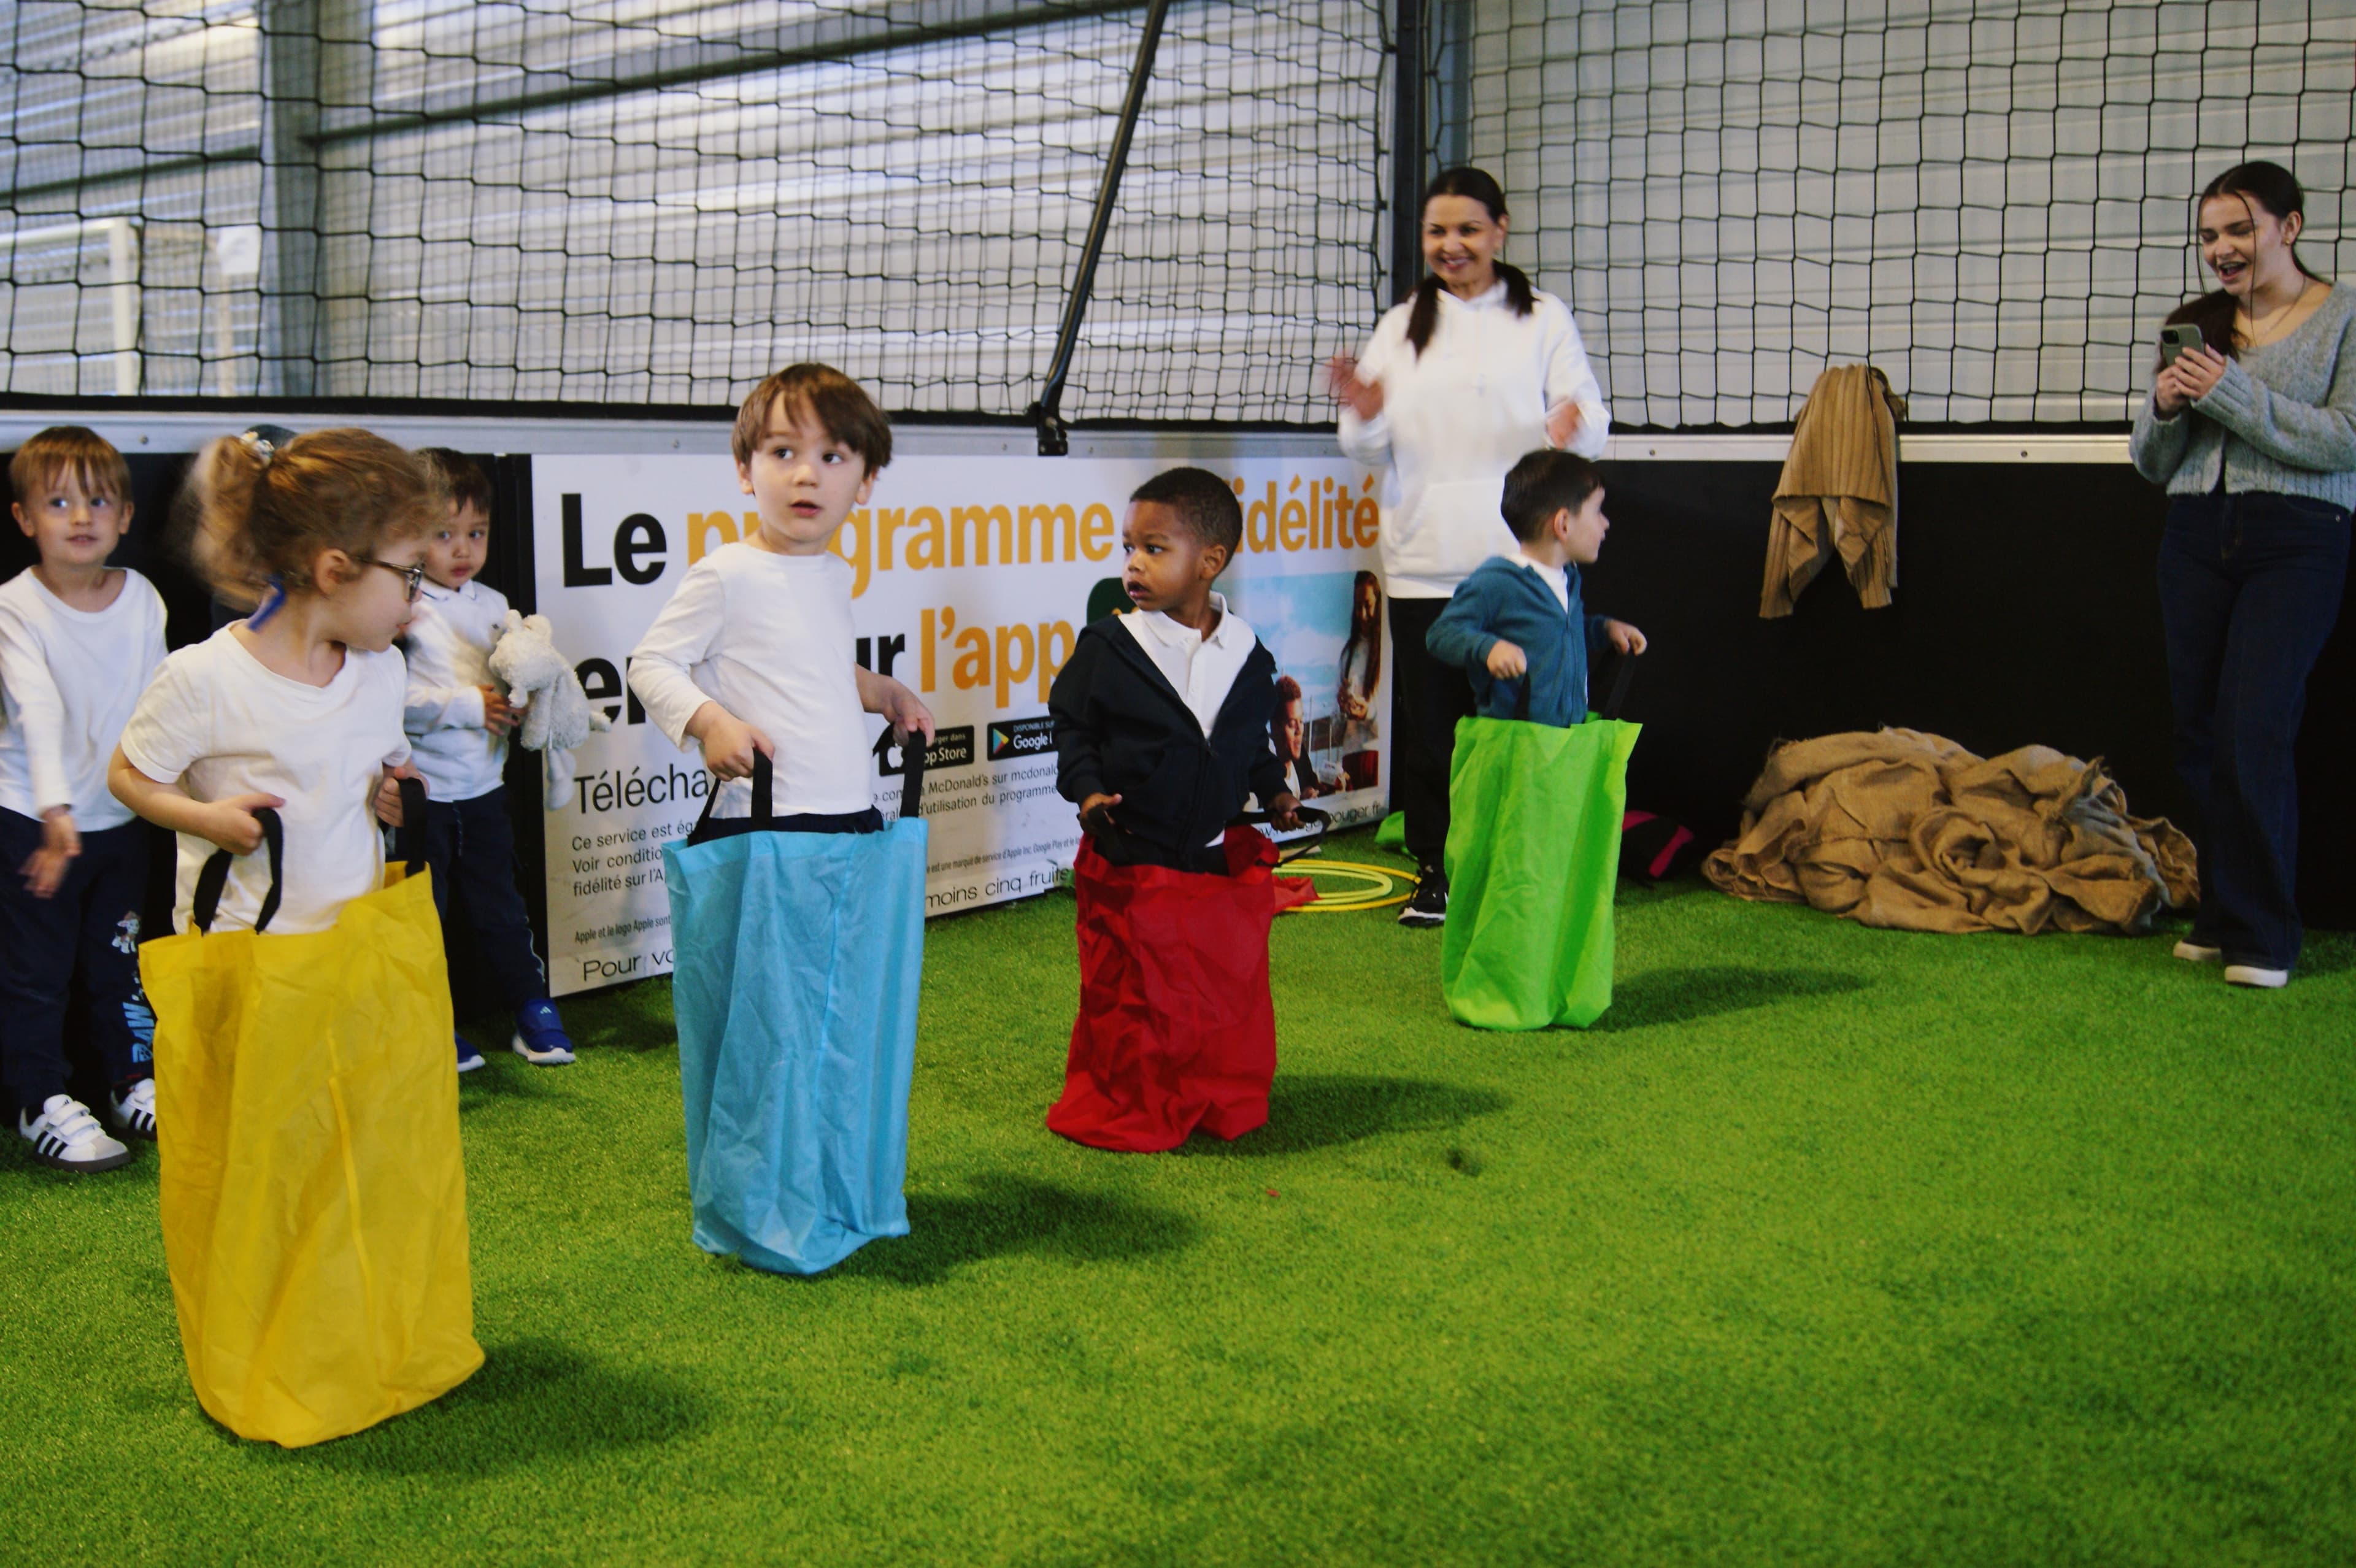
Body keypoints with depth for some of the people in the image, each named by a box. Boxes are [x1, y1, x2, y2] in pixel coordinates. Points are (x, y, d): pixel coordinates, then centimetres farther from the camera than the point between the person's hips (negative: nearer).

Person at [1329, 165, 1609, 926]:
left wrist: (1572, 426, -23)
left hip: (1518, 557, -2)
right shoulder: (1401, 326, 16)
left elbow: (1592, 419, 0)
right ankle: (1435, 869, 16)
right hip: (1423, 560, 3)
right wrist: (1364, 417, -11)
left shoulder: (1543, 319, 8)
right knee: (1428, 719, 4)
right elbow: (1372, 450, 11)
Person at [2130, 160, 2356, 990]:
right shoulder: (2196, 324, 14)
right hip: (2197, 539, 5)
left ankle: (2263, 936, -3)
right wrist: (2163, 408, -4)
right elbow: (2153, 463, 17)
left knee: (2253, 734, -12)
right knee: (2199, 735, 5)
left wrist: (2232, 393, -15)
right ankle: (2222, 916, 17)